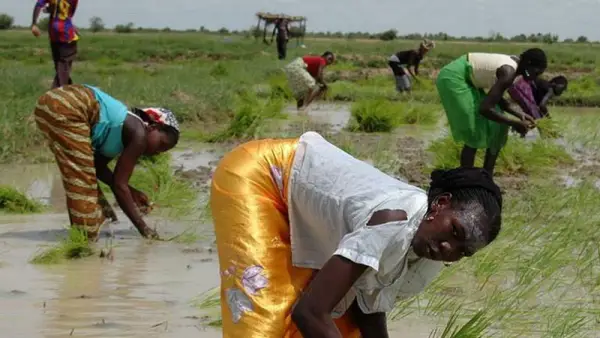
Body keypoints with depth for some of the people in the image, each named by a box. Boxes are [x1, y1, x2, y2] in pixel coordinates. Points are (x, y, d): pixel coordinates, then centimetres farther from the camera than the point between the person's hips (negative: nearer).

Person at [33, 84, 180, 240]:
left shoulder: (126, 130, 21)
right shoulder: (139, 135, -3)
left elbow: (98, 166, 28)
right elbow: (119, 184, -3)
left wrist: (131, 192, 25)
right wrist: (142, 227, 1)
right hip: (66, 109, -10)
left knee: (79, 175, 18)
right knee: (82, 177, -3)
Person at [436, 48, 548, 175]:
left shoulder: (513, 64, 2)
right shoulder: (509, 73, -26)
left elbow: (496, 97, 14)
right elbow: (485, 109, -32)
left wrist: (519, 114, 3)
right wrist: (514, 123, -22)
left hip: (465, 79, 10)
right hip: (453, 78, -10)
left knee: (496, 127, 9)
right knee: (474, 134, -10)